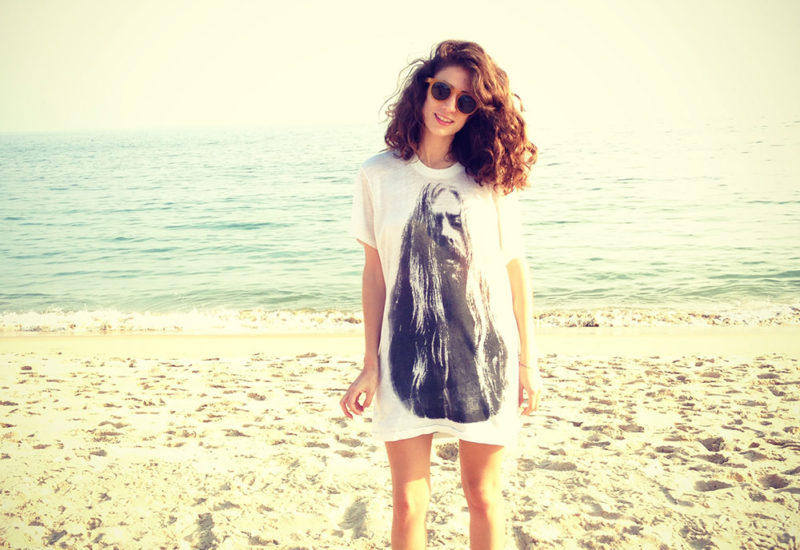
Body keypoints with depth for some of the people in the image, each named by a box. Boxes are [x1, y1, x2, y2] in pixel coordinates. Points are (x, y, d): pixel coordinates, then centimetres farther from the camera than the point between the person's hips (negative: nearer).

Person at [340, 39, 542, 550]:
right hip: (406, 360, 0)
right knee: (409, 502, 7)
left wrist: (528, 363, 2)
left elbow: (516, 269, 2)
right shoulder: (379, 175, -1)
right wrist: (370, 368, 2)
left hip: (484, 359, 0)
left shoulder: (491, 178, -2)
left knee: (483, 494, 12)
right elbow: (375, 272, 2)